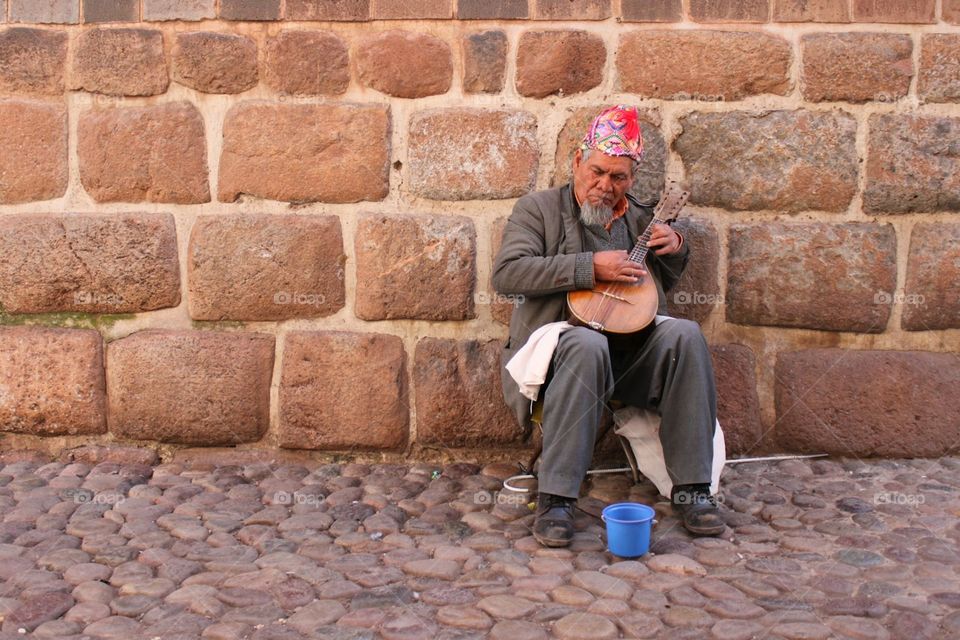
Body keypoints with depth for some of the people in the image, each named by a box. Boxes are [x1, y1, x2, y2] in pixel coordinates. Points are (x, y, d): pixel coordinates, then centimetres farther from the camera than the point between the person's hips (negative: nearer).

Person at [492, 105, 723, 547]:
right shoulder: (538, 209, 7)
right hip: (560, 347, -4)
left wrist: (676, 250, 10)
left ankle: (692, 488, -22)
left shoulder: (639, 219, 21)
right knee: (587, 346, -38)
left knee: (684, 335, -25)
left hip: (630, 352, 4)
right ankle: (555, 498, -34)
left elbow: (660, 285, 33)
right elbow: (506, 274, -10)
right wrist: (592, 267, -15)